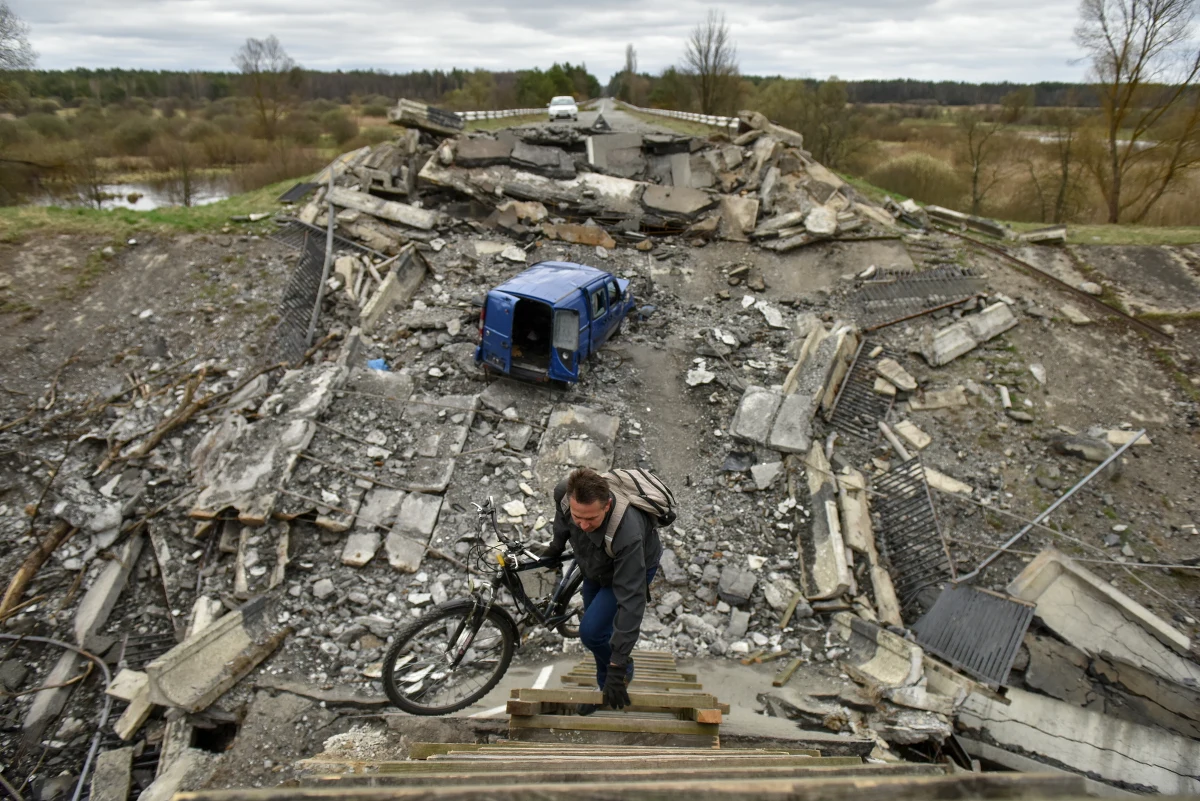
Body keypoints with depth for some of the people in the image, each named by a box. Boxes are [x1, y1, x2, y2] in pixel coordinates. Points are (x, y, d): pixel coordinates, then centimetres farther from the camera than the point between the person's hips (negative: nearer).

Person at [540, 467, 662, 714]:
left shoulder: (627, 535, -47)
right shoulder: (564, 493, -33)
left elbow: (630, 601, -41)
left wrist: (618, 668, -37)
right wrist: (556, 546, 13)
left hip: (634, 566, -5)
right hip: (595, 567, 6)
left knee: (592, 631, -16)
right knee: (593, 628, 14)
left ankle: (624, 671, 14)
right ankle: (604, 689, 38)